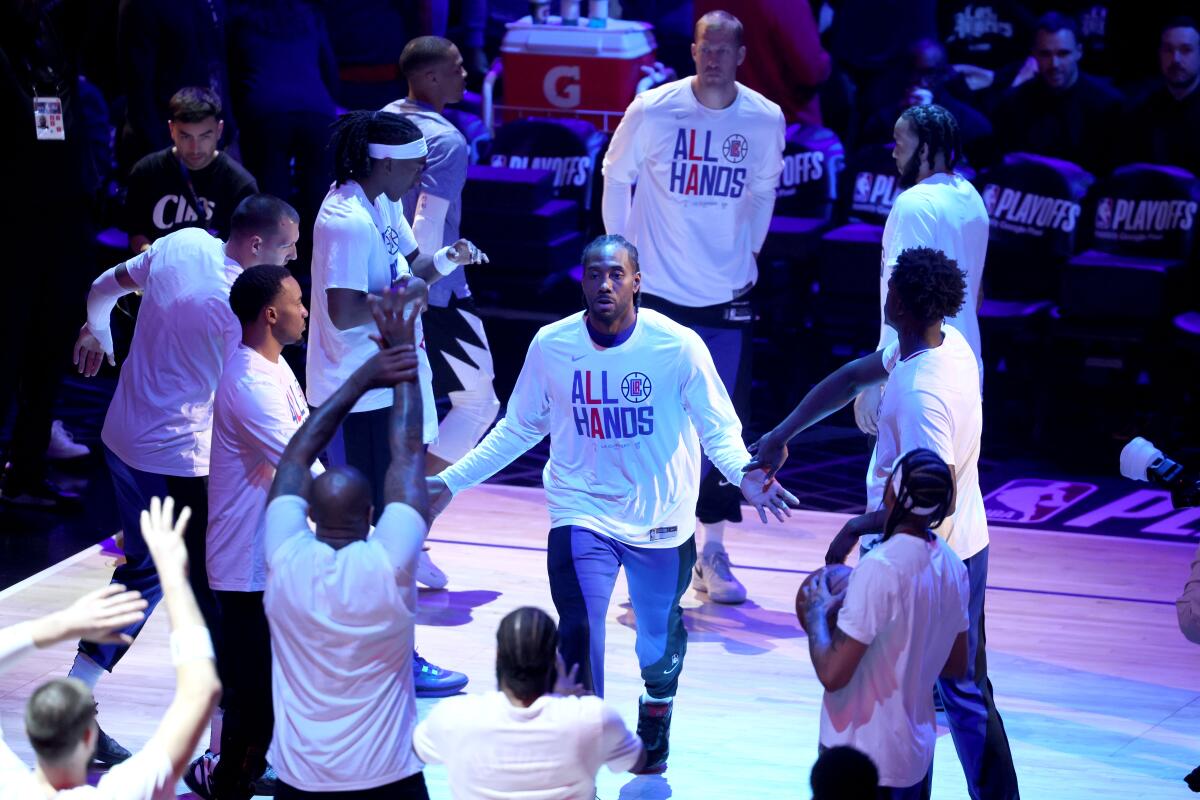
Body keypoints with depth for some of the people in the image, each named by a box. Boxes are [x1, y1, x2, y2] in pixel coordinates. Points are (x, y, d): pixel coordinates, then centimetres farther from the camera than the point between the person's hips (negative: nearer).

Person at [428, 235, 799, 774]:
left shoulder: (679, 346, -14)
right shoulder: (551, 345, -7)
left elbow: (718, 429, -9)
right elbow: (518, 429, 6)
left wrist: (743, 474, -30)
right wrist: (451, 481, 3)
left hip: (661, 521, 0)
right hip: (582, 514, 0)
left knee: (660, 637, 13)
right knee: (578, 638, -13)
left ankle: (655, 717, 44)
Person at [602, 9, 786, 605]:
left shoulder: (765, 121, -3)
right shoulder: (652, 110, -9)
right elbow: (616, 177, 6)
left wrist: (750, 254, 12)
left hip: (727, 296, 2)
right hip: (656, 290, -2)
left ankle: (712, 553, 17)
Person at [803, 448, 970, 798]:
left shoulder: (880, 567, -23)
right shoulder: (951, 565, 1)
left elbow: (832, 674, -23)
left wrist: (817, 614, -5)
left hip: (863, 759, -8)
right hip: (917, 752, 8)